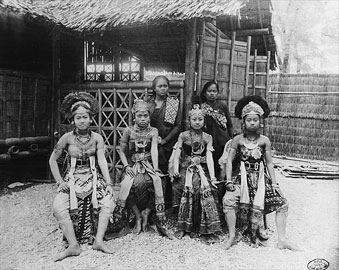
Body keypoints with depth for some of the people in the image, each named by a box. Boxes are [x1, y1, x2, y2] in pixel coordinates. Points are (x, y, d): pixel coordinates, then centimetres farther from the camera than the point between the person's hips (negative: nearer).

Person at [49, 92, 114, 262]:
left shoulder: (97, 138, -2)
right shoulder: (67, 138, -4)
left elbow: (102, 161, -7)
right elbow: (52, 160, 4)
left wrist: (108, 183, -17)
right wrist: (59, 182, -5)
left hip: (94, 178, 1)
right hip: (72, 179, 0)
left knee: (108, 203, -23)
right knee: (58, 208, -24)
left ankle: (99, 240, -14)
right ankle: (73, 245, -17)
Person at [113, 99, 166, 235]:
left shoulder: (153, 131, 4)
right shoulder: (128, 131, 4)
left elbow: (154, 150, -8)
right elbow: (121, 151, 6)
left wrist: (155, 168, -19)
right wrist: (126, 166, -9)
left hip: (148, 164, 1)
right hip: (132, 165, 0)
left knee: (157, 181, -30)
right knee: (128, 183, -31)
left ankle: (146, 212, -9)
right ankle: (138, 216, -11)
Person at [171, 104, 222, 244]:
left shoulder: (207, 137, 10)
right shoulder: (183, 135, 9)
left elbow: (209, 157, 0)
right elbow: (177, 154, 1)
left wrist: (212, 177, -10)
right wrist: (175, 169, -16)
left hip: (202, 170, 0)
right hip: (186, 169, 0)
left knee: (204, 190, -22)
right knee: (187, 190, -21)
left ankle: (204, 229, -8)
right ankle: (182, 227, -2)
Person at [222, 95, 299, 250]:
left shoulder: (265, 140, 4)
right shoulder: (237, 140, 1)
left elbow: (269, 163, 7)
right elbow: (230, 161, 0)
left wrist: (274, 183, 2)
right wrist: (229, 181, -9)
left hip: (261, 178, 2)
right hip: (242, 177, -2)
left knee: (282, 203, -9)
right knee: (228, 200, -26)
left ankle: (282, 239, 3)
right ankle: (232, 236, -9)